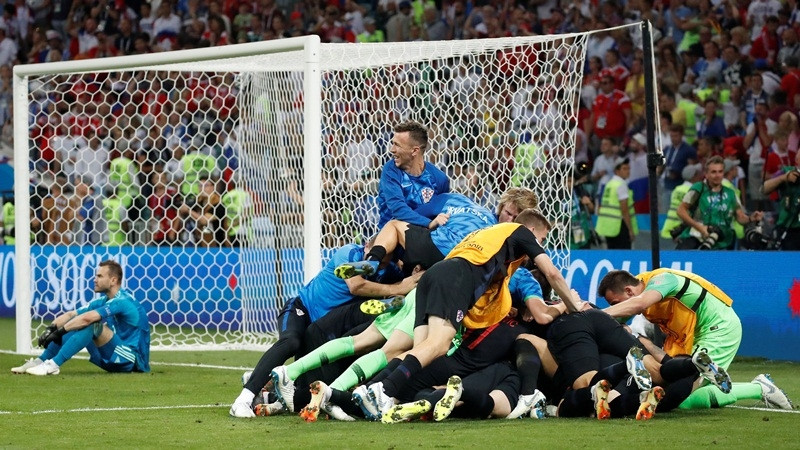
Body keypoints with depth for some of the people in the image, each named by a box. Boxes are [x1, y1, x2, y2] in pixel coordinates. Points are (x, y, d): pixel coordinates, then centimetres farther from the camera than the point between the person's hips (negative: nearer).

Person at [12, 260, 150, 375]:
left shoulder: (122, 302, -18)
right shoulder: (103, 301, 11)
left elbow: (87, 318, -29)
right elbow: (70, 315, 4)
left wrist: (59, 332, -27)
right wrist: (51, 329, -13)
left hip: (133, 360, -9)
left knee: (92, 324, -27)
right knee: (74, 324, 1)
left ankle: (54, 364, -31)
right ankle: (41, 361, -7)